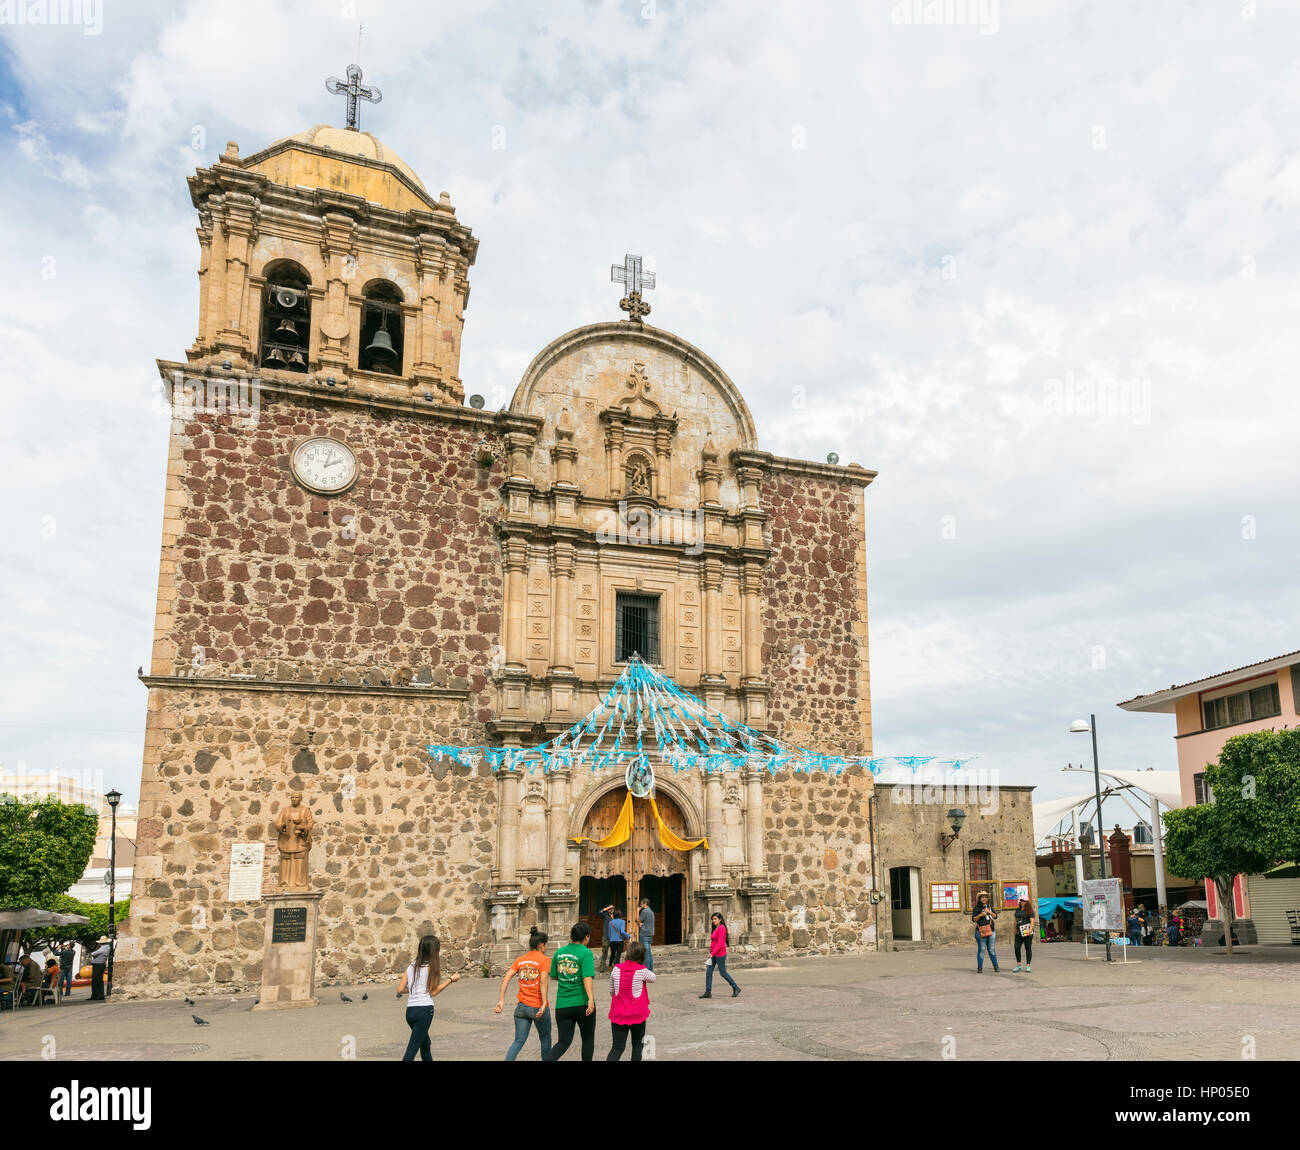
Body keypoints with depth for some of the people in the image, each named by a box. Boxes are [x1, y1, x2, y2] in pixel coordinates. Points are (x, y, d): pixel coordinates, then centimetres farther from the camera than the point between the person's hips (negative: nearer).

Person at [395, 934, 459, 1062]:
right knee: (412, 1049, -8)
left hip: (410, 1010, 6)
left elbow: (400, 989, 7)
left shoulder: (411, 966, 12)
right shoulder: (431, 966, -4)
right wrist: (451, 980, 0)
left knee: (425, 1043, 23)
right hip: (425, 1009, -6)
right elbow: (433, 991, -5)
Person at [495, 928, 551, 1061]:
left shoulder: (520, 960, 7)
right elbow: (543, 982, -19)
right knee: (545, 1039, 17)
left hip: (522, 1006, 4)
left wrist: (501, 1000, -5)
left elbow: (506, 978, -3)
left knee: (518, 1041, 7)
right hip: (538, 1008, -4)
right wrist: (544, 1004, -23)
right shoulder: (544, 960, -7)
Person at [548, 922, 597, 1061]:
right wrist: (591, 999, -29)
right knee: (588, 1039, 17)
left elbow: (553, 976, 16)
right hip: (582, 1003, -4)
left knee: (564, 1042, 7)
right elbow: (587, 978, -21)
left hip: (562, 1004, 4)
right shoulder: (586, 953, -9)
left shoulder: (559, 952, 7)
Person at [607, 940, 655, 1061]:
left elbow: (611, 991, 8)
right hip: (637, 1014, -2)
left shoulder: (616, 969, -2)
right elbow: (653, 978, 11)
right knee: (637, 1045, 19)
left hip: (618, 1014, 2)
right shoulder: (642, 970, -11)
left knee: (617, 1048, 1)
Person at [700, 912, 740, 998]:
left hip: (720, 954, -9)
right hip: (714, 954, 9)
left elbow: (720, 943, -21)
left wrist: (712, 953, -24)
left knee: (723, 973, 0)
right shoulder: (716, 929, 13)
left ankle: (736, 988, 14)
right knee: (709, 972, 2)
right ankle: (708, 992, 4)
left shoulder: (721, 928, -15)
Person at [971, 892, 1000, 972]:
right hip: (981, 931, -4)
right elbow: (973, 919, -2)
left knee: (992, 950, 5)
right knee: (981, 949, -5)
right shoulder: (977, 908, 3)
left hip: (991, 930, 4)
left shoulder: (989, 907, 15)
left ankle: (996, 967, 10)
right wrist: (980, 915, -16)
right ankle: (980, 968, -2)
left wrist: (990, 912, -7)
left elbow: (995, 916, 10)